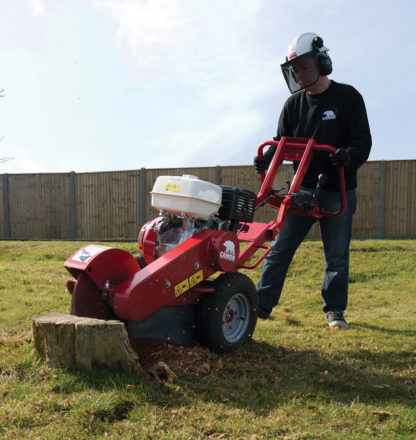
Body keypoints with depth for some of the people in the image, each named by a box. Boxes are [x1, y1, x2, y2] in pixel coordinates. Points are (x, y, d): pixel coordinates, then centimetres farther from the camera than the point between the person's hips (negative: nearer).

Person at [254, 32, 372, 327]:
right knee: (280, 248, 1)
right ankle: (262, 305, 8)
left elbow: (362, 142, -8)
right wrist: (267, 159, -11)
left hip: (338, 192, -3)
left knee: (337, 255, 6)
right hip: (302, 187, 3)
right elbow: (283, 142, 10)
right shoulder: (294, 104, 7)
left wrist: (347, 157, -31)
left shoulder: (348, 97, -4)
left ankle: (335, 310, 20)